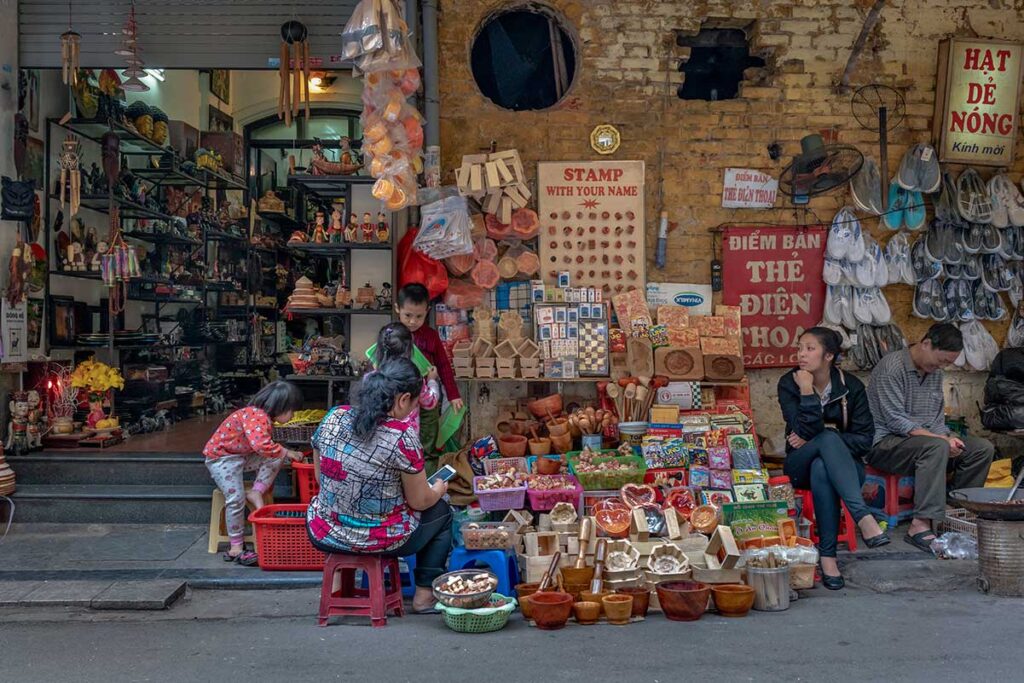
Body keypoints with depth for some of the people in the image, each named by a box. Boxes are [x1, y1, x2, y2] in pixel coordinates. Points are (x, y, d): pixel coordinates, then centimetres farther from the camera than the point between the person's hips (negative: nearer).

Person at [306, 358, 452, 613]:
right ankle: (424, 594, 21)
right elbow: (420, 502, -9)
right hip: (379, 541, -5)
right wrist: (439, 489, 13)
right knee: (441, 511, 22)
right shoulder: (402, 435, -20)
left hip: (324, 537, 5)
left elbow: (320, 475, 9)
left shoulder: (333, 418, -5)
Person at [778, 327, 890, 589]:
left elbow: (865, 439, -8)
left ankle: (828, 555, -38)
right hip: (801, 465, -1)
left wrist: (811, 440, -14)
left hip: (844, 464, 1)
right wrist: (806, 391, -26)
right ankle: (864, 518, -46)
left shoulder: (851, 386, -3)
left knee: (821, 468, -38)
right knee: (829, 438, -36)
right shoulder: (789, 384, -5)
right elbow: (808, 431, -17)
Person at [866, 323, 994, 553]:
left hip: (926, 439, 9)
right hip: (886, 443, -9)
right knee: (937, 447, -36)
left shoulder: (935, 372, 12)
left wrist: (947, 437, -7)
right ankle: (921, 525, -38)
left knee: (982, 448, -6)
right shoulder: (891, 368, -17)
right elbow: (896, 420, -22)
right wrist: (941, 439, -25)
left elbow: (938, 419, 16)